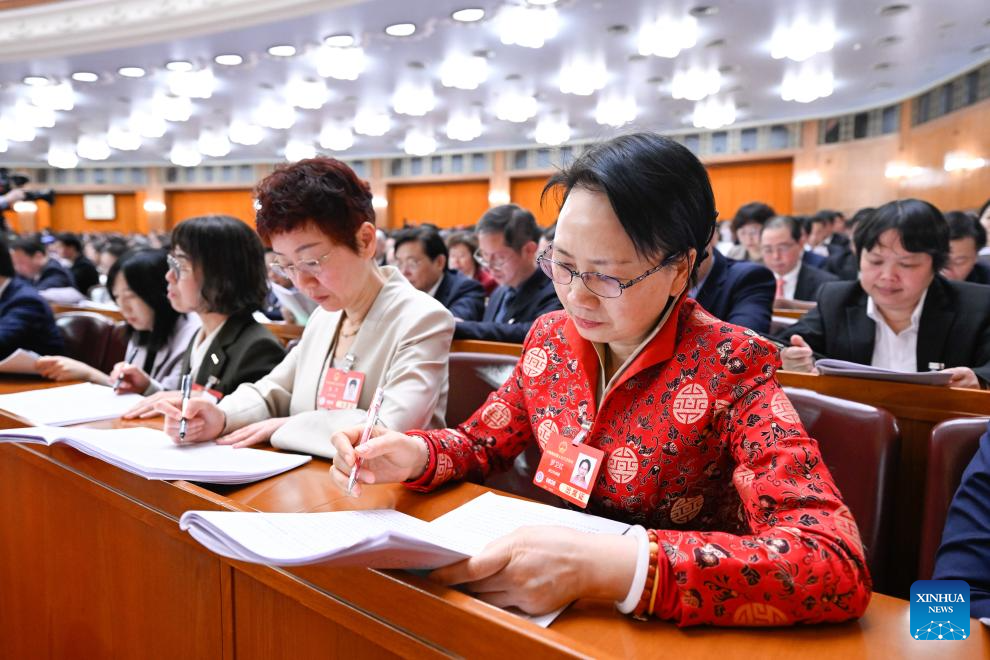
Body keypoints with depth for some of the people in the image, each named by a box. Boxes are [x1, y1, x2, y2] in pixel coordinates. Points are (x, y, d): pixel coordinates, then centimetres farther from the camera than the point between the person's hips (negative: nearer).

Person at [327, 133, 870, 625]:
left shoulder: (730, 368, -18)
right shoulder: (551, 338, -4)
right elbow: (483, 440, 8)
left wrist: (610, 565, -38)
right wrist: (416, 455, -14)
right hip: (546, 604, 4)